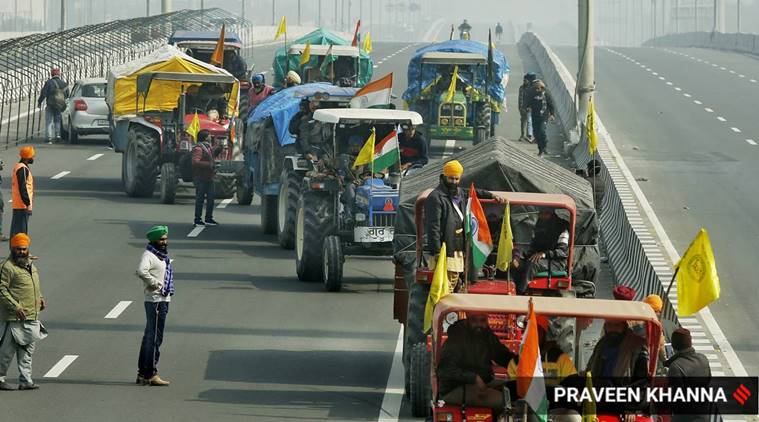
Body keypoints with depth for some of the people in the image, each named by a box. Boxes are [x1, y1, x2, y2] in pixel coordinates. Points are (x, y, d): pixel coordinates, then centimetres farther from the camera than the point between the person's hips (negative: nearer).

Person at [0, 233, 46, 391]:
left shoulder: (30, 265, 16)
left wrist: (40, 299, 13)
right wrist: (16, 307, -23)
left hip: (32, 318, 8)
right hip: (14, 319, -8)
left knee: (27, 351, 10)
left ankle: (26, 381, 15)